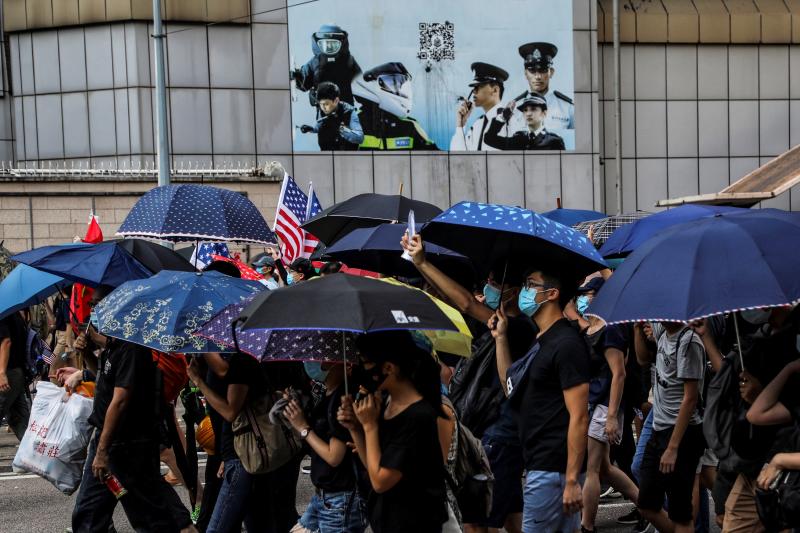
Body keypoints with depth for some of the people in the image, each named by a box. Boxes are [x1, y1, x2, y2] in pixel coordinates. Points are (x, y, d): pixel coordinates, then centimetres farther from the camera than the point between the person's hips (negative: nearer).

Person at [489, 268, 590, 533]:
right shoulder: (541, 342, 16)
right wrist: (501, 338, 15)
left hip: (553, 469, -10)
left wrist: (572, 480, -22)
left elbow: (579, 416, -18)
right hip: (539, 464, 10)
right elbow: (512, 388, 21)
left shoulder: (566, 344, -14)